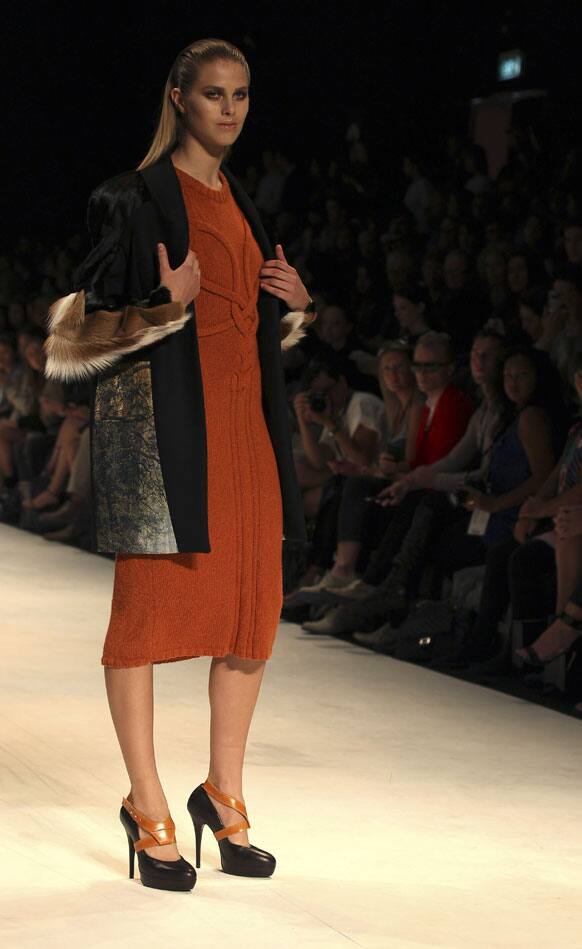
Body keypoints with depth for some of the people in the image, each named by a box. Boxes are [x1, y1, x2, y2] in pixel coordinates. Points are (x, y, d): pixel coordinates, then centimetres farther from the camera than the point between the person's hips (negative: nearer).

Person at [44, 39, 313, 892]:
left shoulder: (238, 204, 18)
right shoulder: (136, 198, -3)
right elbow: (87, 323, -7)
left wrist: (292, 306, 7)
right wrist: (167, 306, -23)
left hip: (240, 418, 7)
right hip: (161, 417, -7)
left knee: (254, 607, 6)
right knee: (150, 605, -4)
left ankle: (224, 794, 19)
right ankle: (148, 810, 5)